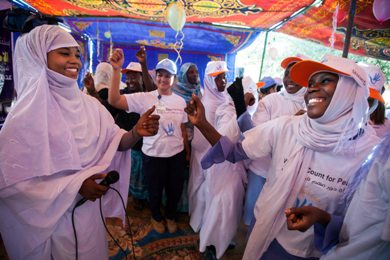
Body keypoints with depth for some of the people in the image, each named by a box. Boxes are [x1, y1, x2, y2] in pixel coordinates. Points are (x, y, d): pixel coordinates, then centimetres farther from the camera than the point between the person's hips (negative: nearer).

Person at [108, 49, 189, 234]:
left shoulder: (180, 102, 0)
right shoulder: (144, 98, -12)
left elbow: (183, 129, 7)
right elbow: (114, 100, -24)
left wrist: (187, 152, 12)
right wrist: (116, 69, -31)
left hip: (177, 154, 3)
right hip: (153, 155, -2)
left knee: (175, 190, 20)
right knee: (155, 191, 19)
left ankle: (171, 216, 51)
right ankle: (156, 217, 50)